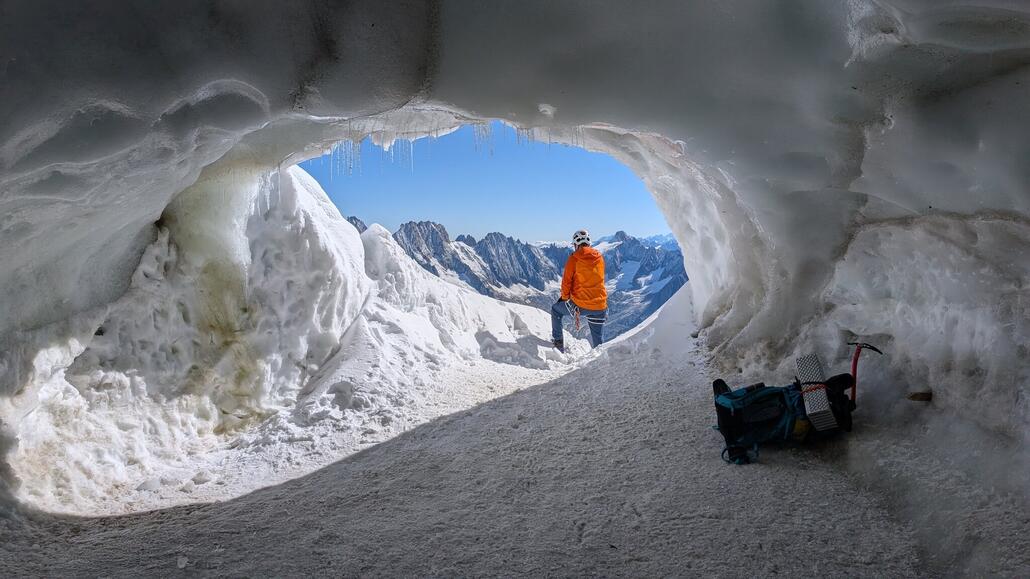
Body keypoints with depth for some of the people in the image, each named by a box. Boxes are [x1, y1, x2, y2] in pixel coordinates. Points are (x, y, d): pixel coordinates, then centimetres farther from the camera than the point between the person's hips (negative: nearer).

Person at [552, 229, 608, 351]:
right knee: (598, 343, 13)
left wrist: (565, 298, 13)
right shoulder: (600, 257, 7)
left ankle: (558, 343, 25)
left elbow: (566, 280, -3)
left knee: (555, 310, 25)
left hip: (579, 305, -4)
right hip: (600, 307, 4)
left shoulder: (574, 257, -6)